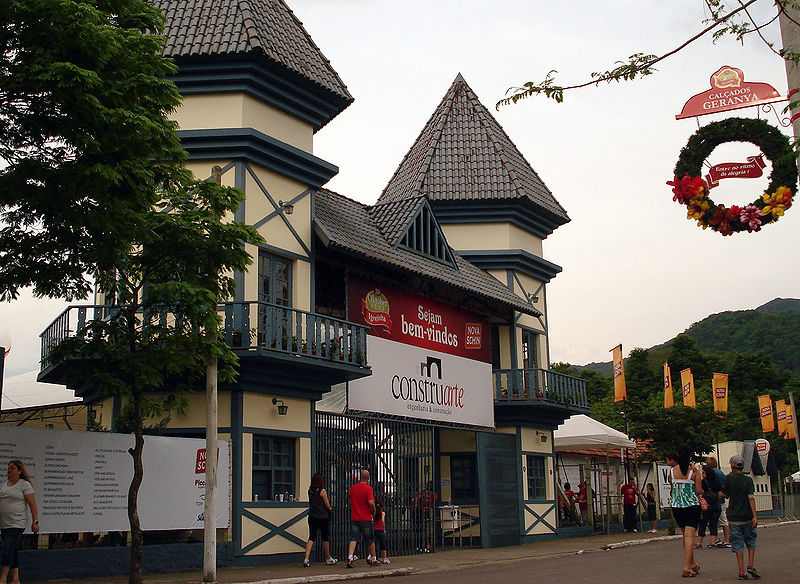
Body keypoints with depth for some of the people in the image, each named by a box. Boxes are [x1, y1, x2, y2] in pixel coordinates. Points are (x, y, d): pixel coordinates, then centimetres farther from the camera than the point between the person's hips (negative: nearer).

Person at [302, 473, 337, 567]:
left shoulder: (310, 490, 1)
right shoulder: (322, 491, -13)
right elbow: (328, 505, -7)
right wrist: (329, 508, 13)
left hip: (312, 517, 4)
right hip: (323, 517, -4)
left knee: (311, 538, 4)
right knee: (325, 538, 10)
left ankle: (306, 558, -12)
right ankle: (328, 559, 23)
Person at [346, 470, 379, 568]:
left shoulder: (352, 488, 6)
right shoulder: (368, 488, -11)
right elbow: (371, 502, -20)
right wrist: (373, 512, -4)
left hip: (354, 518, 4)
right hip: (366, 519, -4)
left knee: (353, 539, -1)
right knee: (370, 540, 10)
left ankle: (350, 557, -19)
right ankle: (373, 559, 22)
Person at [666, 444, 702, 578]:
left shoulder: (672, 471, 0)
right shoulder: (694, 471, -8)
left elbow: (672, 489, 8)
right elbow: (699, 491, -6)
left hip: (676, 506, 3)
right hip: (692, 506, -3)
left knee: (685, 535, 17)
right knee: (689, 535, -4)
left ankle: (692, 564, 27)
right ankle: (687, 567, -11)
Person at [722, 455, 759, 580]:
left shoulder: (729, 478, -4)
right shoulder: (748, 480, -3)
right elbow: (751, 498, -10)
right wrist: (755, 516, -12)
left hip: (733, 517, -1)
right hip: (747, 517, 1)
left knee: (738, 544, 2)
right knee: (750, 541, 17)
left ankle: (742, 571, -2)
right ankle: (751, 565, 4)